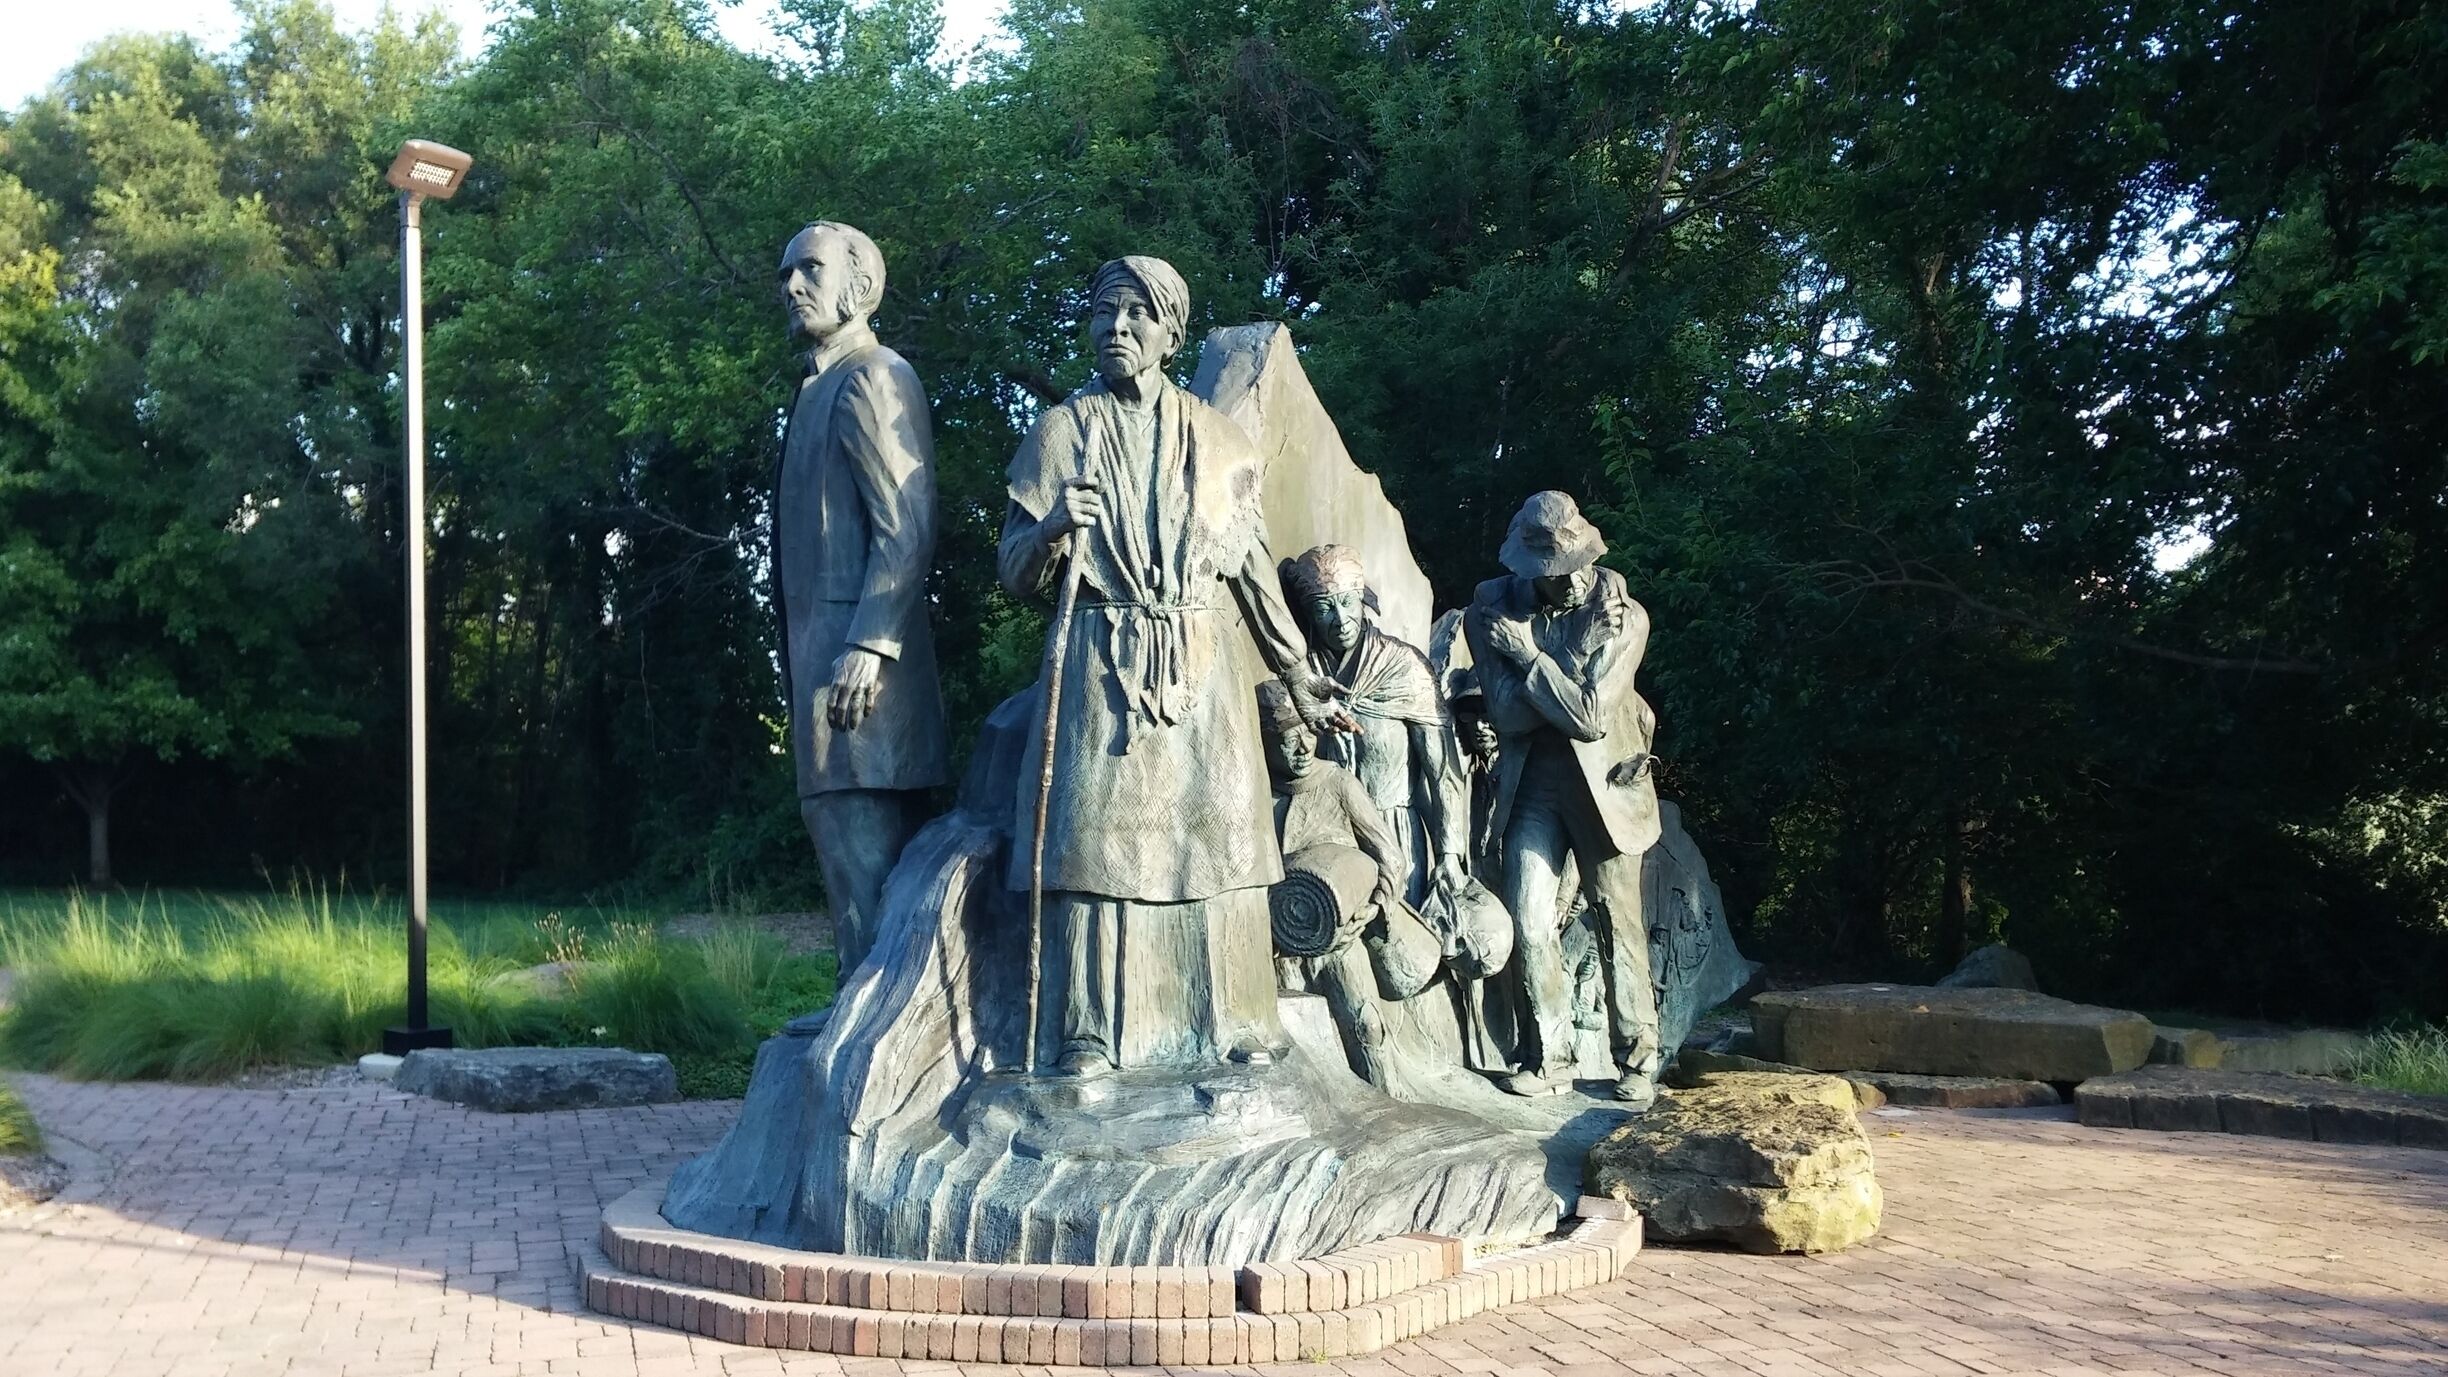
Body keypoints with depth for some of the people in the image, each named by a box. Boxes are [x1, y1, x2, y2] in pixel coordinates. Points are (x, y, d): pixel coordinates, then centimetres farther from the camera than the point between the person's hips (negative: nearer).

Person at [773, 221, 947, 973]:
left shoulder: (875, 378, -6)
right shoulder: (819, 388, 22)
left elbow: (907, 526, -15)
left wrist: (868, 646, -23)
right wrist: (804, 658, 15)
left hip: (858, 652, -9)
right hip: (821, 647, 9)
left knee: (861, 845, -10)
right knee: (875, 850, 10)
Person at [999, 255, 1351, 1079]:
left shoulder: (1215, 439, 10)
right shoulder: (1059, 434, 6)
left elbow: (1253, 567, 13)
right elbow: (1017, 576, 3)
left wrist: (1296, 673, 11)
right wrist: (1054, 526, -18)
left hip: (1202, 670, 1)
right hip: (1101, 670, -1)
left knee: (1216, 836, -2)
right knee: (1098, 836, -8)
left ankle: (1234, 1020, 5)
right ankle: (1092, 1032, -4)